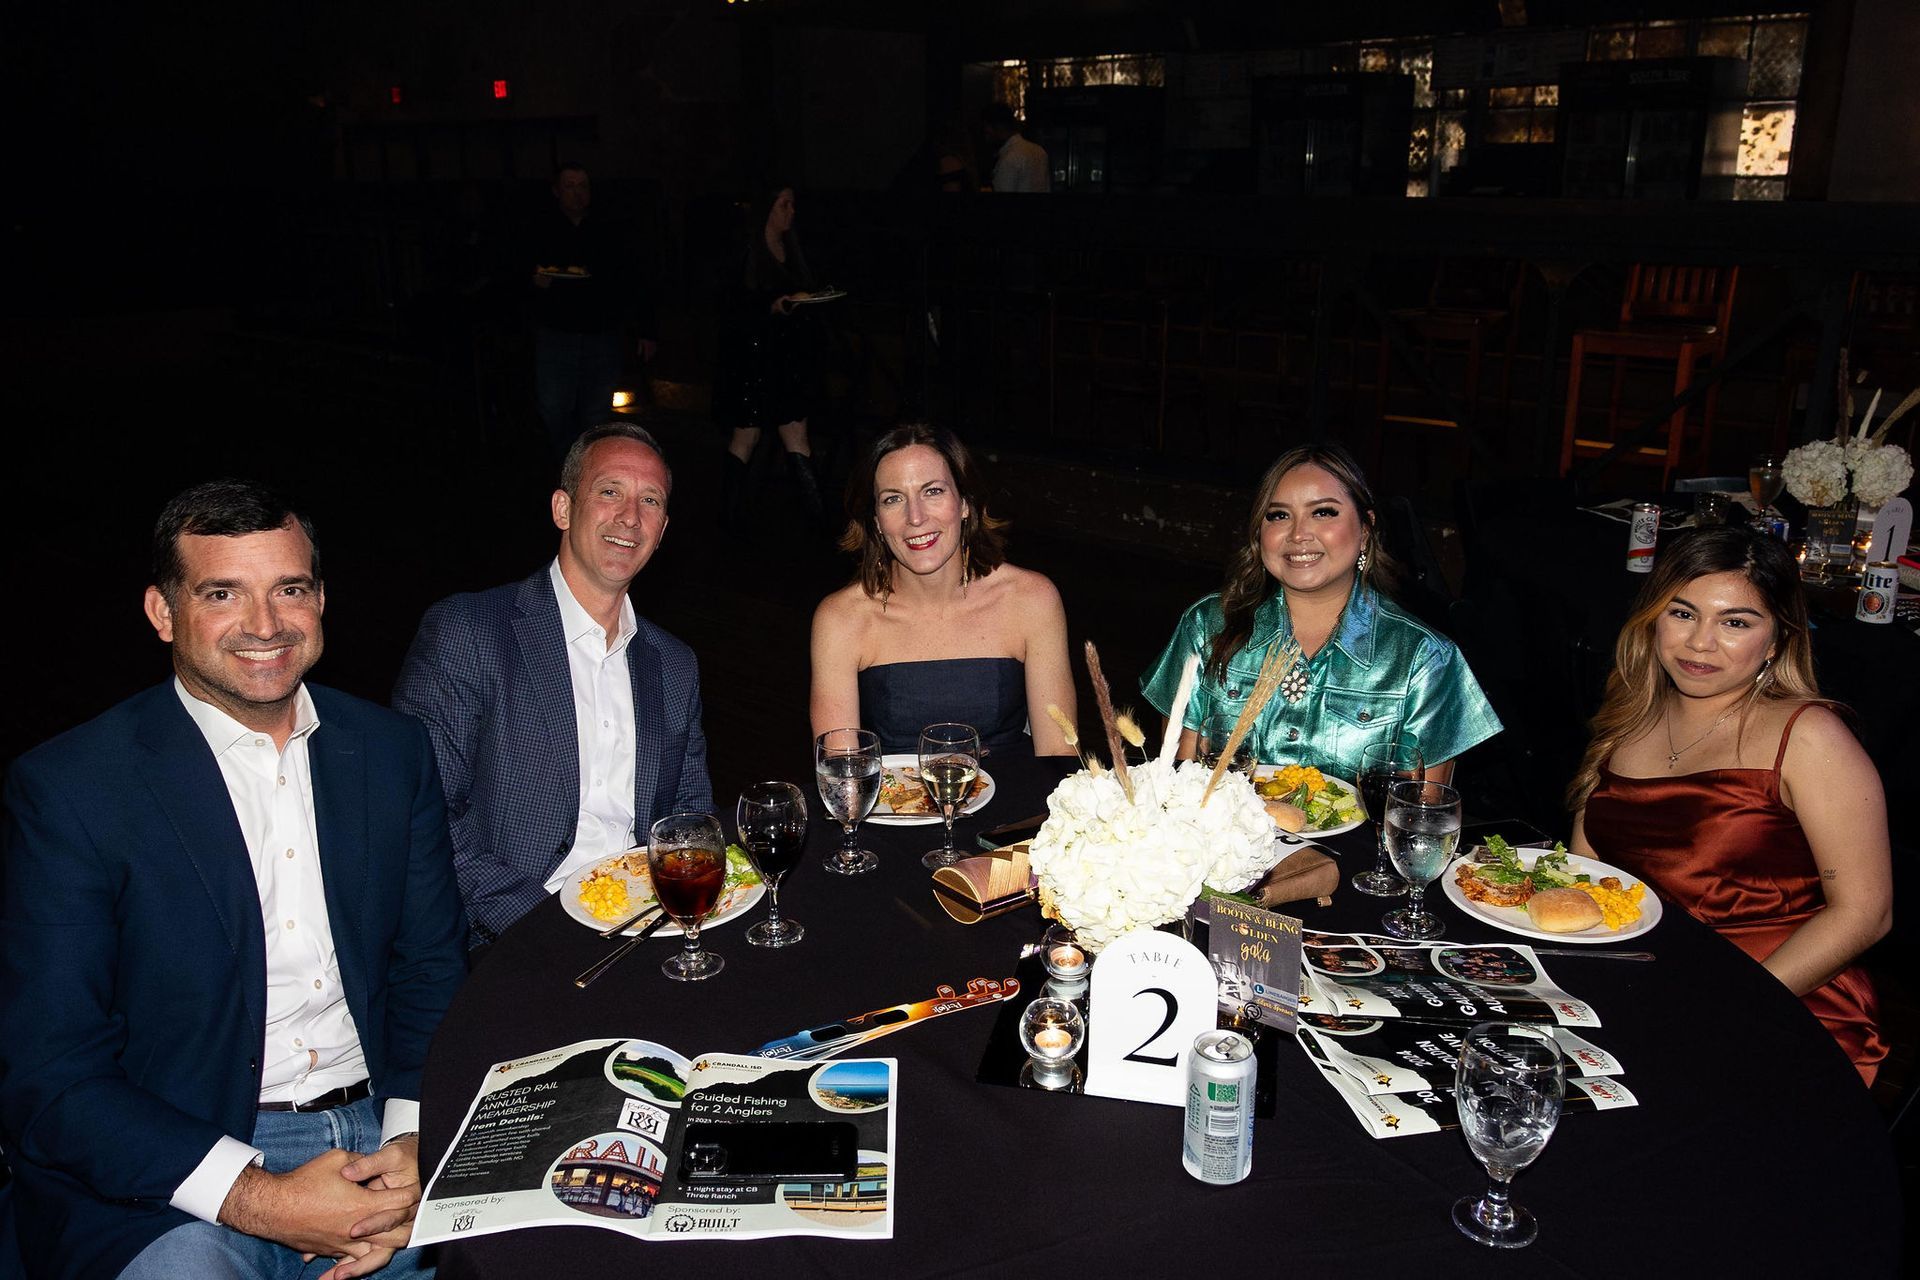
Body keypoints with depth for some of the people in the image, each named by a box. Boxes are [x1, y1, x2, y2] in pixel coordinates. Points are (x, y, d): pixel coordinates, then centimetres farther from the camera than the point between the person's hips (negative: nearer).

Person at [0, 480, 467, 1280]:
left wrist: (416, 1142, -9)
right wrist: (256, 1199, -18)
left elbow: (434, 973, 9)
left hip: (382, 1135, 4)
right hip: (172, 1185, -3)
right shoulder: (66, 787, -6)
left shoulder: (393, 751, 6)